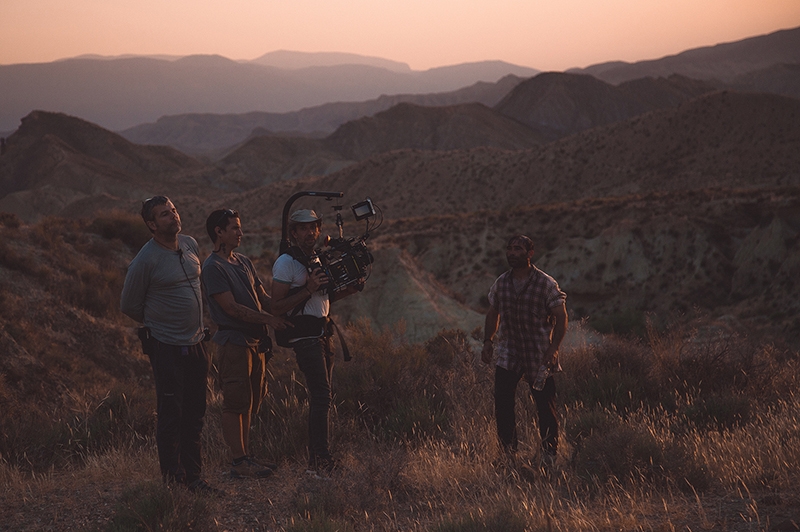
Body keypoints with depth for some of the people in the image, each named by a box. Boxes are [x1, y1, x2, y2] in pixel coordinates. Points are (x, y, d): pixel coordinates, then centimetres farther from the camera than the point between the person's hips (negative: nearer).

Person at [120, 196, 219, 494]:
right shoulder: (146, 260, -13)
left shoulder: (190, 245, 7)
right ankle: (173, 480, 6)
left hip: (195, 343, 7)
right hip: (167, 347, -7)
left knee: (194, 414, 12)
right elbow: (129, 305, -4)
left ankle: (193, 476, 21)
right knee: (171, 416, -3)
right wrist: (157, 324, 7)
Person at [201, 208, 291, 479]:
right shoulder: (212, 267, -11)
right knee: (235, 404, -3)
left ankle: (246, 457, 20)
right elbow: (231, 308, -17)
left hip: (255, 340, 8)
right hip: (234, 342, -8)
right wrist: (269, 319, -14)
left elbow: (264, 299, 18)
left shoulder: (243, 262, 15)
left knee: (249, 403, 12)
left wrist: (282, 317, 3)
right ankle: (239, 462, 2)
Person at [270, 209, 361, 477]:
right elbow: (277, 307, -14)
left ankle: (315, 460, 16)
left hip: (322, 332, 9)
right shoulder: (286, 262, -10)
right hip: (304, 333, -8)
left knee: (320, 397, 10)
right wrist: (309, 289, -23)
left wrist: (348, 290, 8)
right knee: (321, 395, -16)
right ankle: (321, 459, -17)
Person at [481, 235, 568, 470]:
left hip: (539, 354, -3)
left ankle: (549, 450, 17)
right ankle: (508, 449, 7)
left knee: (545, 403, 2)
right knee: (502, 400, -7)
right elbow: (492, 314, 16)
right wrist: (488, 340, 5)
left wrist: (553, 347, -17)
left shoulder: (546, 284, -8)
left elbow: (560, 317, -8)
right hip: (508, 353, 3)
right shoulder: (500, 284, 4)